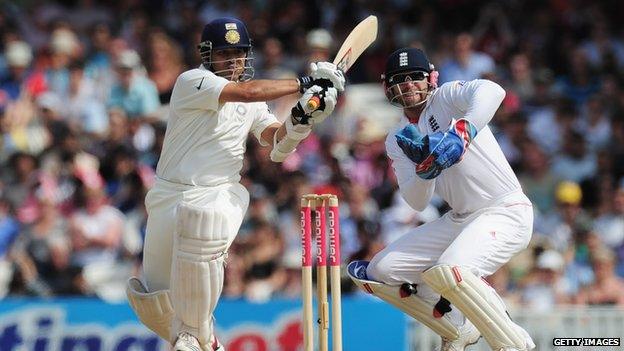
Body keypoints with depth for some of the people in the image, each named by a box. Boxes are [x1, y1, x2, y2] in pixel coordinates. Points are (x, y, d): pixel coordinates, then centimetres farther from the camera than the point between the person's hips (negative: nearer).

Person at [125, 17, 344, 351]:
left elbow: (278, 142, -2)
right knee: (154, 303, 0)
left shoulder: (254, 101, 10)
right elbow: (247, 91, -23)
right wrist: (304, 82, -20)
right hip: (169, 195, -1)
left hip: (219, 194, 1)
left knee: (204, 223, -36)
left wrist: (302, 116, -21)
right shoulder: (191, 82, -9)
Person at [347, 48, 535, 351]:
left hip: (506, 214, -8)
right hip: (458, 220, 8)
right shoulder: (397, 141, 11)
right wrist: (424, 166, -20)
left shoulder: (446, 98, -7)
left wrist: (461, 134, -44)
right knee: (378, 272, 2)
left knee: (448, 271, -34)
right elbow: (418, 202, 0)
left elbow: (492, 91, -30)